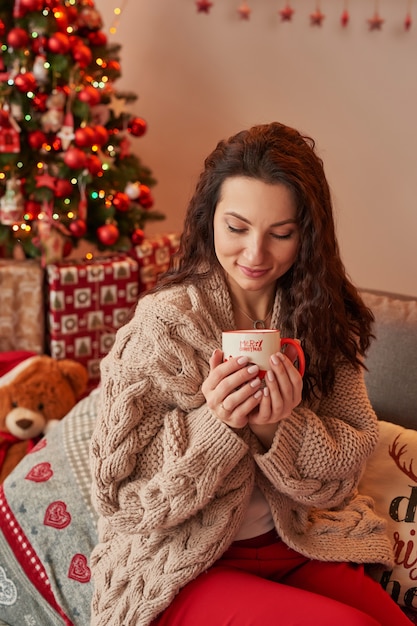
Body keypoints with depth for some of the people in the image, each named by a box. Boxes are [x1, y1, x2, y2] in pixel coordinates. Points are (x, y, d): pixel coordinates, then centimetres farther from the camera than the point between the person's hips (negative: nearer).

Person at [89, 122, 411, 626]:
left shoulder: (323, 319, -2)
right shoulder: (162, 325, -16)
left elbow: (351, 461, -2)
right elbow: (120, 497, -12)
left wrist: (282, 424, -22)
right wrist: (215, 423, -27)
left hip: (298, 547, 4)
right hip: (185, 571, -4)